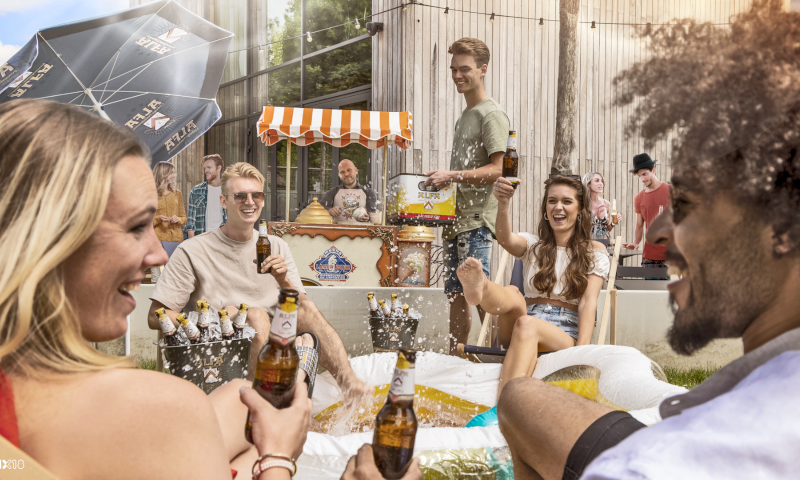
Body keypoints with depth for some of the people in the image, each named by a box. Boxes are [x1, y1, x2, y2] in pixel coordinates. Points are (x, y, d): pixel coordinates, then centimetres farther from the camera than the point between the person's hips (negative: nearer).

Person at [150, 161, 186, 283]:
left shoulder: (177, 193, 13)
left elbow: (184, 218, 16)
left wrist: (177, 219, -5)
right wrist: (158, 218, -13)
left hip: (175, 238, 3)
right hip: (157, 238, -3)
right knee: (156, 277, -7)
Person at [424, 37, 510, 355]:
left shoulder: (492, 114, -7)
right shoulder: (464, 117, 21)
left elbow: (497, 169, -16)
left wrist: (451, 176, -20)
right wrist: (441, 180, 14)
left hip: (477, 220, -9)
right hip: (457, 218, 9)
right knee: (456, 296, 10)